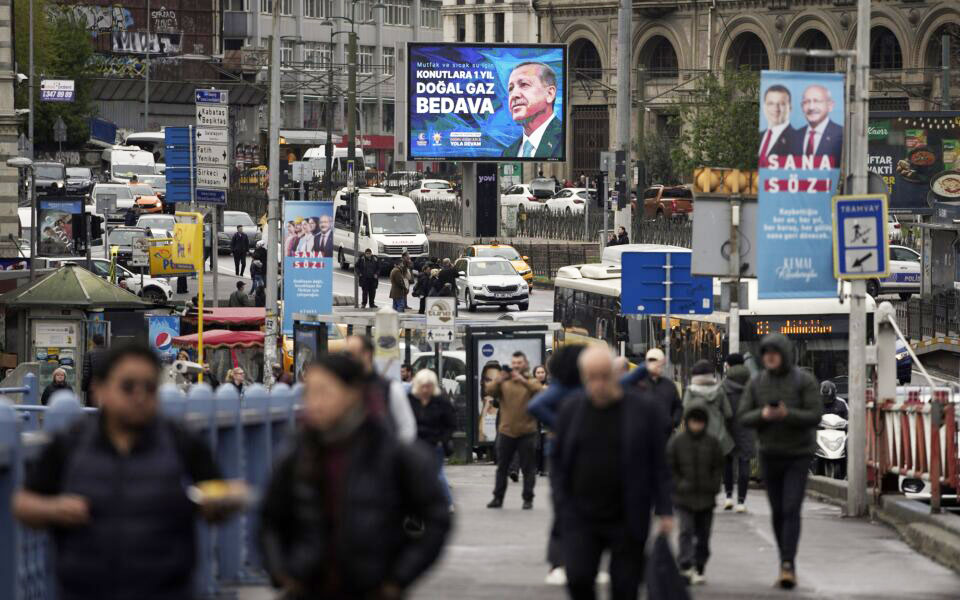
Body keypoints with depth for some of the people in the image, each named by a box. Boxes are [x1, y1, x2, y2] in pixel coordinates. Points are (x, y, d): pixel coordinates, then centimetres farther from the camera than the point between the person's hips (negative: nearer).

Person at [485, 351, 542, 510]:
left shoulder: (531, 382, 3)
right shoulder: (504, 383, 6)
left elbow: (538, 390, -19)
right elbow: (489, 391, -10)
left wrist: (522, 380, -33)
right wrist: (499, 380, -29)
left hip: (526, 432, -2)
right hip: (506, 431, 2)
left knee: (528, 468, 1)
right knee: (502, 467, 8)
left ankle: (528, 499, 6)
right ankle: (498, 498, 14)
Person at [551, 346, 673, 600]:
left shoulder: (645, 408, -3)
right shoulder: (571, 410, 5)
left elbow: (659, 464, -1)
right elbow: (558, 462, 11)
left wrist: (664, 511, -6)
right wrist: (563, 507, 2)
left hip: (628, 521, -2)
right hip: (581, 519, 2)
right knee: (578, 578, -12)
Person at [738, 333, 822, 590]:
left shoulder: (804, 381, -8)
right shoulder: (756, 383, 3)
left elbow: (815, 415, -13)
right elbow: (744, 417, 0)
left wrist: (787, 414, -29)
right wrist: (762, 414, -22)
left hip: (798, 455, -4)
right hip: (770, 453, 4)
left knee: (791, 510, -13)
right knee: (778, 512, 9)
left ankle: (788, 565, -17)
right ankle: (786, 564, 21)